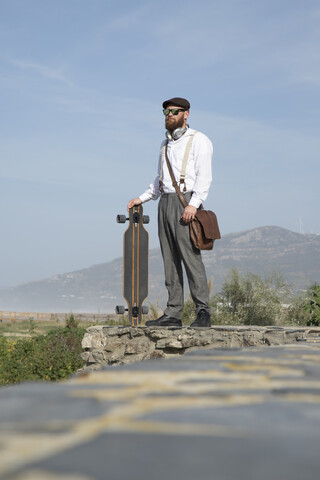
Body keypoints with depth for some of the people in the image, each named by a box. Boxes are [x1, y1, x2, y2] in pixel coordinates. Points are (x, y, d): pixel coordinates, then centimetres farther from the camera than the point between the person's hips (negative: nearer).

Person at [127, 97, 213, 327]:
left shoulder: (198, 140, -1)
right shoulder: (166, 143, 22)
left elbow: (204, 176, -11)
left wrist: (193, 204, -22)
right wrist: (142, 198, 20)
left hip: (185, 202, -7)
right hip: (165, 202, 7)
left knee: (191, 258, -13)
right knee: (170, 260, 4)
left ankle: (203, 312, -12)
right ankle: (173, 314, 5)